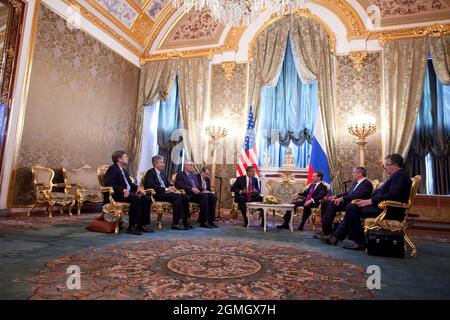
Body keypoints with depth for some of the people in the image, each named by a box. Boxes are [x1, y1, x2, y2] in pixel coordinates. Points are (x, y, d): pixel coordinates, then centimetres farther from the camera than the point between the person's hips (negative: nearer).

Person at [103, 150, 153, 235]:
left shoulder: (124, 171, 25)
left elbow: (130, 183, 27)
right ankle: (131, 227, -26)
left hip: (127, 192, 9)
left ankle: (142, 224, -4)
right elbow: (108, 183, -19)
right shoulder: (113, 169, -5)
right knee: (137, 198, -33)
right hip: (117, 194, -9)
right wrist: (123, 190, -28)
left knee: (147, 198, -7)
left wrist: (138, 188, 6)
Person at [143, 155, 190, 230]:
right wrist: (166, 189, -23)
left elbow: (168, 183, 23)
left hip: (166, 192, 8)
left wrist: (171, 187, -2)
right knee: (177, 196, -30)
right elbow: (152, 186, -19)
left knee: (184, 197, -12)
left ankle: (185, 220, -10)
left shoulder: (162, 173, 22)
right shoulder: (150, 173, -4)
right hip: (157, 194, -8)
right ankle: (175, 223, -27)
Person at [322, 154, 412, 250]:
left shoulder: (401, 176, -11)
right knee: (351, 207, 6)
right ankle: (336, 236, 3)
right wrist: (369, 199, 5)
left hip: (390, 211, -10)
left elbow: (391, 196, -24)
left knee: (352, 209, -19)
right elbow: (380, 192, 18)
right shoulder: (396, 176, 21)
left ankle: (360, 242, -8)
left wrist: (371, 201, -21)